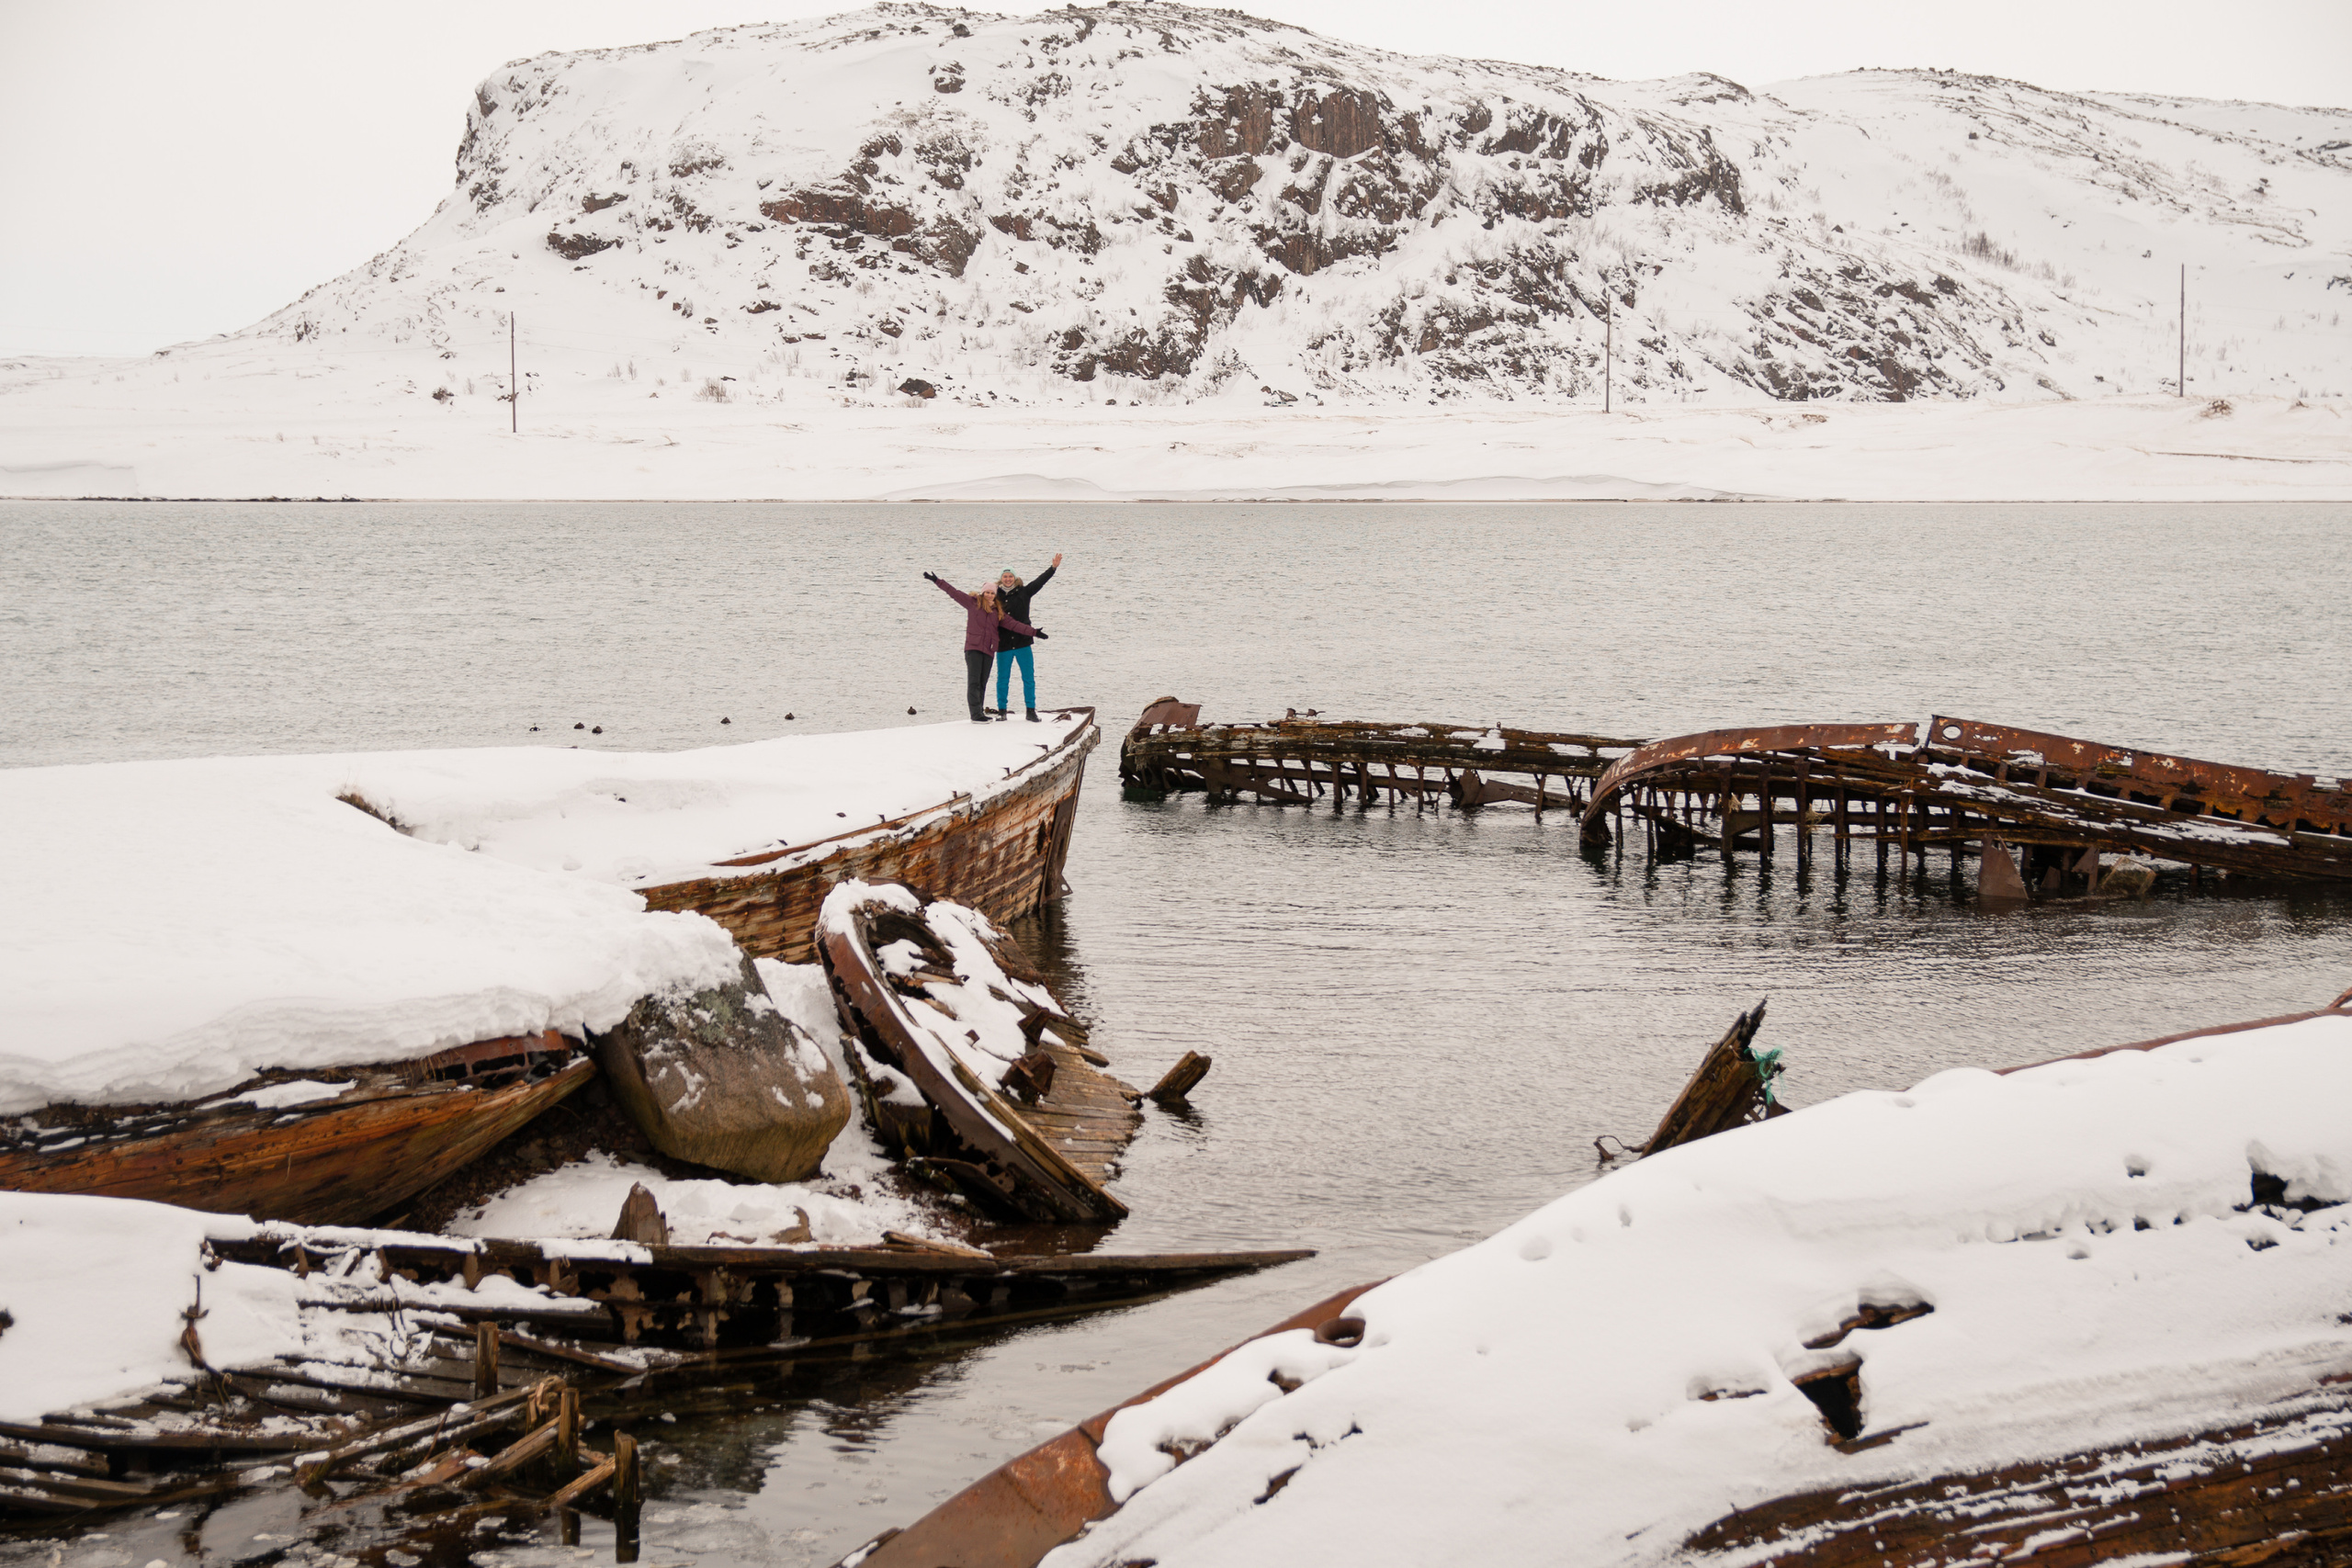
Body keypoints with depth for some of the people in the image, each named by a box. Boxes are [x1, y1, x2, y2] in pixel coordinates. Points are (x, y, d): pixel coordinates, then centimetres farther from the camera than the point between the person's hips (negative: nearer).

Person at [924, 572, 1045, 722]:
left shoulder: (998, 611, 15)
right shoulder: (973, 602, 7)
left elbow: (1013, 624, 14)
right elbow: (954, 592, 7)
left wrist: (1033, 632, 9)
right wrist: (937, 581, 3)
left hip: (989, 651, 4)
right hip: (973, 648, -4)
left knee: (982, 683, 7)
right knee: (974, 682, -10)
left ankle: (979, 713, 12)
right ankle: (976, 715, -15)